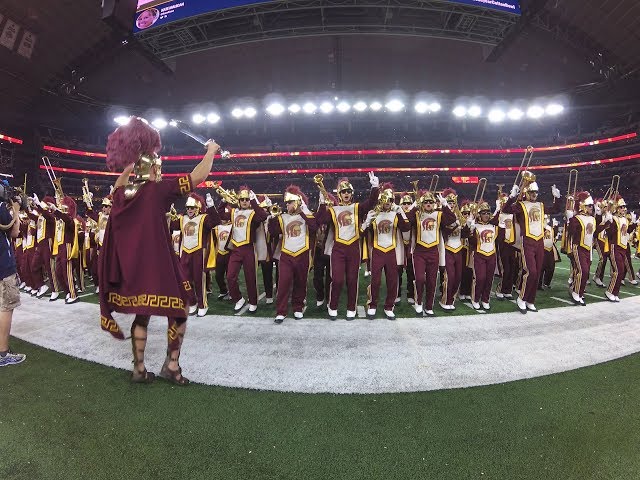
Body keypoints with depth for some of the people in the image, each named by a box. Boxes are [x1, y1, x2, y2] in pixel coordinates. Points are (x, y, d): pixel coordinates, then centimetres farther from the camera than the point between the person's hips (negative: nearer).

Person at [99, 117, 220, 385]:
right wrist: (211, 151, 0)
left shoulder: (123, 193, 5)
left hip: (133, 264, 7)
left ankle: (139, 369, 23)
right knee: (180, 308, 7)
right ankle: (171, 365, 11)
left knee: (141, 314, 17)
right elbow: (199, 176, -14)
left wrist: (128, 165, 26)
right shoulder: (159, 189, -12)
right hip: (158, 263, -7)